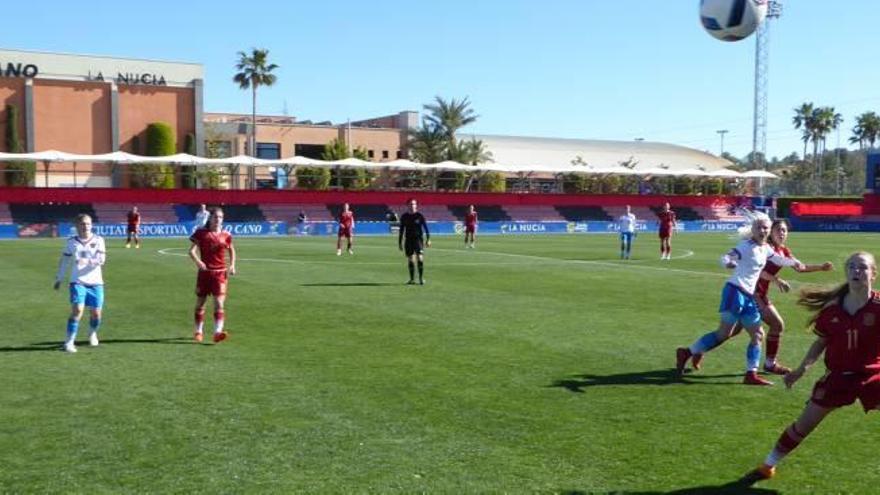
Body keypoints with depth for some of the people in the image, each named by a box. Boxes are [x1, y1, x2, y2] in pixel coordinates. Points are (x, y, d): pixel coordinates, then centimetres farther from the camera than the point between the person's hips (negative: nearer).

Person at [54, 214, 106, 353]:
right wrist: (59, 278, 14)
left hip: (95, 282, 1)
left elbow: (101, 259, -11)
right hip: (77, 282, -1)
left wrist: (89, 261, -30)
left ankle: (92, 334, 36)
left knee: (96, 313, 6)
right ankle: (69, 342, -10)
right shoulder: (71, 242, 5)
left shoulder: (98, 240, 1)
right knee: (77, 310, -17)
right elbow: (64, 261, 14)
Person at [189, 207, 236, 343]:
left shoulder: (226, 235, 3)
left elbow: (232, 250, 19)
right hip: (204, 272, 0)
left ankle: (218, 332, -20)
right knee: (200, 302, 11)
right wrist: (198, 262, -26)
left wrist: (232, 265, 5)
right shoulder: (201, 233, -2)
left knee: (219, 302, -13)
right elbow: (192, 250, -7)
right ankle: (198, 331, 26)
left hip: (220, 273, 0)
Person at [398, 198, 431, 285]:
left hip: (418, 239, -3)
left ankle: (421, 278, -8)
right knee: (411, 260, 4)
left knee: (420, 258, -15)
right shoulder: (404, 217, 8)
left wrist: (428, 239, -9)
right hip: (408, 240, 3)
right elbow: (401, 230, 13)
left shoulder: (420, 216, 0)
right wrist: (400, 242, 11)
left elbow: (425, 228, -1)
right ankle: (412, 279, 12)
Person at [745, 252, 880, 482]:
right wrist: (802, 368, 3)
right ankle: (768, 465, 22)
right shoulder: (832, 307, -5)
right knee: (804, 424, 7)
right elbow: (822, 341, 7)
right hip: (837, 375, 2)